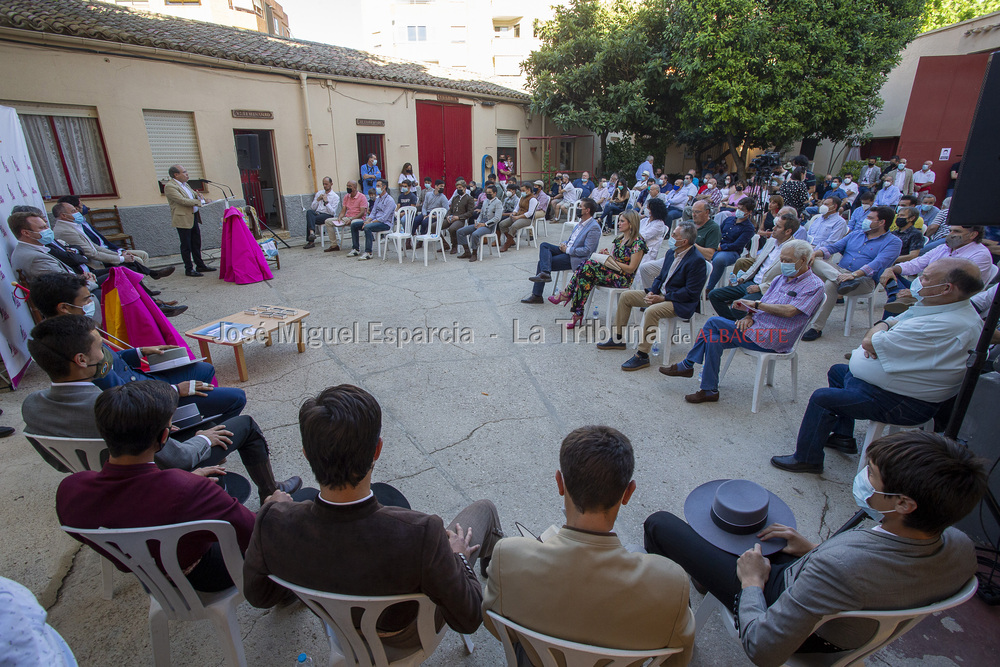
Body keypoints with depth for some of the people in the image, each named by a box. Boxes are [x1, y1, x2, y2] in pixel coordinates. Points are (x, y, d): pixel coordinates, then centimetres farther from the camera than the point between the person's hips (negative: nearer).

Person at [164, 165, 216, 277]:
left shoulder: (185, 184, 14)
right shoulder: (169, 186, -13)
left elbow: (193, 195, 28)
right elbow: (183, 201, -21)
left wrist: (198, 196, 5)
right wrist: (202, 201, -21)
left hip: (194, 217, 9)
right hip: (183, 219, -8)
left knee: (196, 244, 14)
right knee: (186, 246, -2)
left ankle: (200, 265, 24)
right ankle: (189, 269, 5)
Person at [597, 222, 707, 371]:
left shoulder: (697, 261, -20)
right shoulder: (671, 252, 7)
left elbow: (691, 292, -22)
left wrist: (663, 298, -21)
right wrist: (652, 291, -3)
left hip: (681, 303, -9)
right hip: (661, 293, 9)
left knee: (651, 311, -36)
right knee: (625, 296, 4)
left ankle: (642, 355, -23)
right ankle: (617, 338, 13)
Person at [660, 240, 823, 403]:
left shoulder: (814, 285, -6)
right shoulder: (781, 278, 18)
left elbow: (789, 311, -19)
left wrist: (755, 304, -13)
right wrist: (749, 316, -5)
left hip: (771, 339, -8)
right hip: (755, 328, 8)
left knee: (713, 322, -17)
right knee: (714, 339, -15)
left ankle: (687, 365, -5)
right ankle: (709, 390, -4)